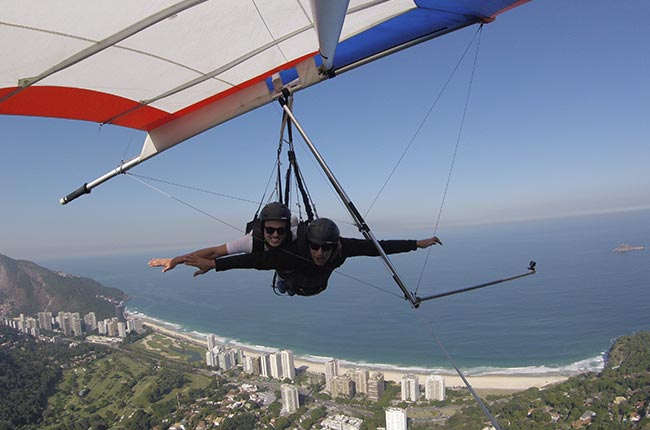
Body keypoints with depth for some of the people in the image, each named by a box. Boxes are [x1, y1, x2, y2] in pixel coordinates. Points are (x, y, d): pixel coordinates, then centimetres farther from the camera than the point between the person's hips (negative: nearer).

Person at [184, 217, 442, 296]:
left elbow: (378, 247, -40)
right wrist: (213, 264, -62)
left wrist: (417, 244, -37)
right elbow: (255, 260, -55)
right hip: (293, 285, -2)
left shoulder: (342, 247, -45)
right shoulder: (295, 252, -52)